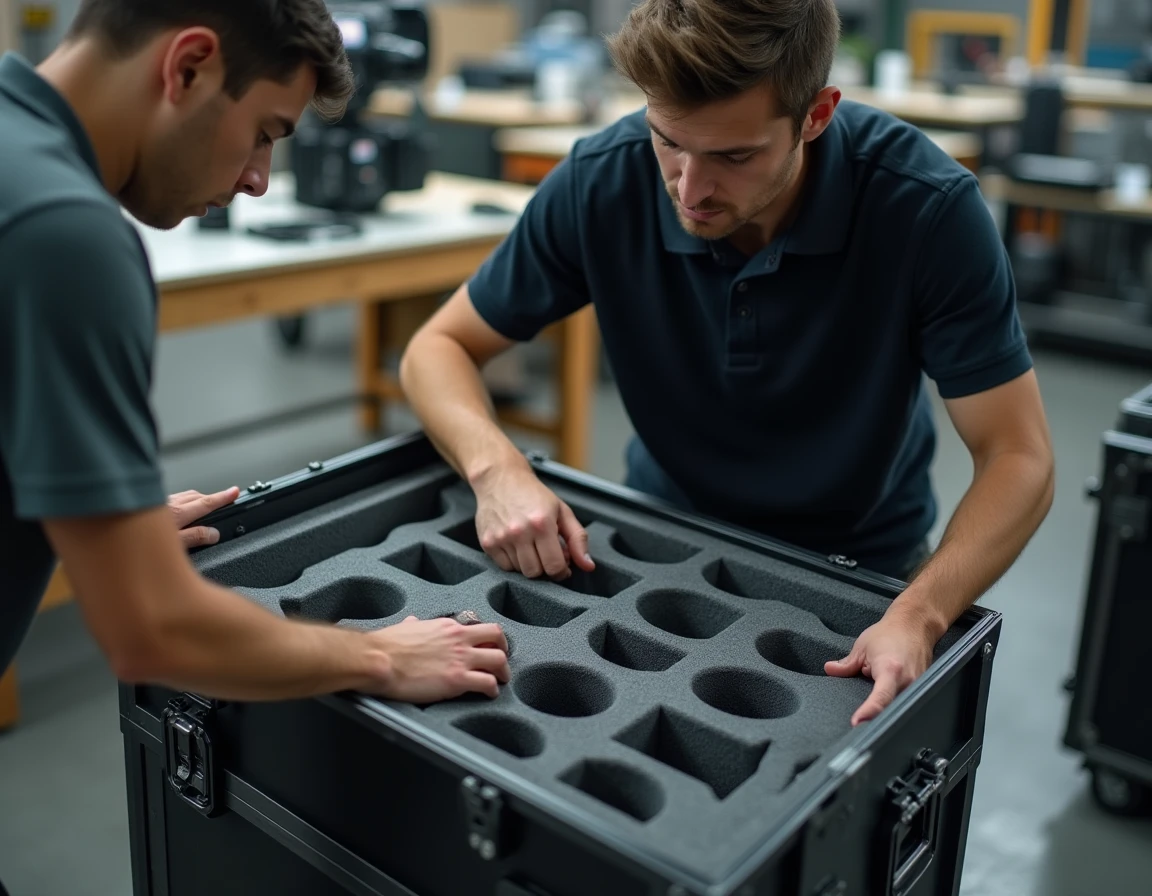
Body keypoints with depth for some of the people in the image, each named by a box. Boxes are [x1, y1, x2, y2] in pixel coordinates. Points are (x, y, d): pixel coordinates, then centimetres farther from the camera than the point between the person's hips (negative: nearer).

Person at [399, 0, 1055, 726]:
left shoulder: (927, 205, -25)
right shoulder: (601, 183, -20)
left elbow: (1018, 458, -20)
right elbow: (440, 349, -9)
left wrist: (919, 615, -37)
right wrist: (497, 467, -30)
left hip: (862, 567, 0)